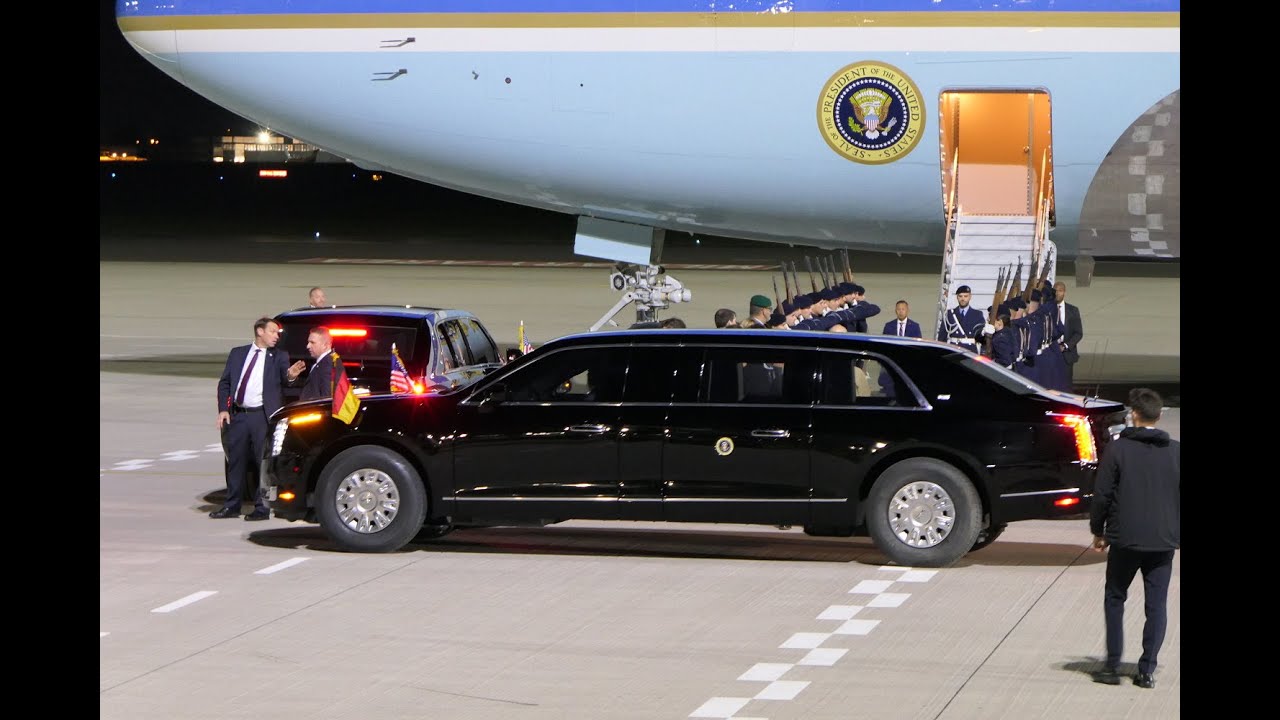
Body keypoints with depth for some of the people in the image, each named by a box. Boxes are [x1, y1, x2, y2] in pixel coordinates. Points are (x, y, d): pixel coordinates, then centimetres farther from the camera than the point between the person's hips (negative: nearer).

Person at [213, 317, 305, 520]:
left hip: (262, 416, -3)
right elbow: (224, 383, 12)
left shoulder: (279, 357, 5)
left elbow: (283, 376, -11)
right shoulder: (237, 353, 11)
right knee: (236, 461, 9)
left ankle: (262, 508, 3)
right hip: (238, 415, 3)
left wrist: (290, 375, -35)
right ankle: (232, 506, 17)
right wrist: (223, 410, 1)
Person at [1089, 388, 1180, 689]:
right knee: (1156, 605, 7)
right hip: (1164, 541, 2)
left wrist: (1098, 531, 7)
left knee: (1115, 599, 12)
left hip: (1125, 539, -2)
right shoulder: (1175, 451, 2)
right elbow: (1180, 495, 6)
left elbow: (1102, 494, -6)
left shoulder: (1117, 449, -6)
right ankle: (1147, 670, 4)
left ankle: (1112, 666, 8)